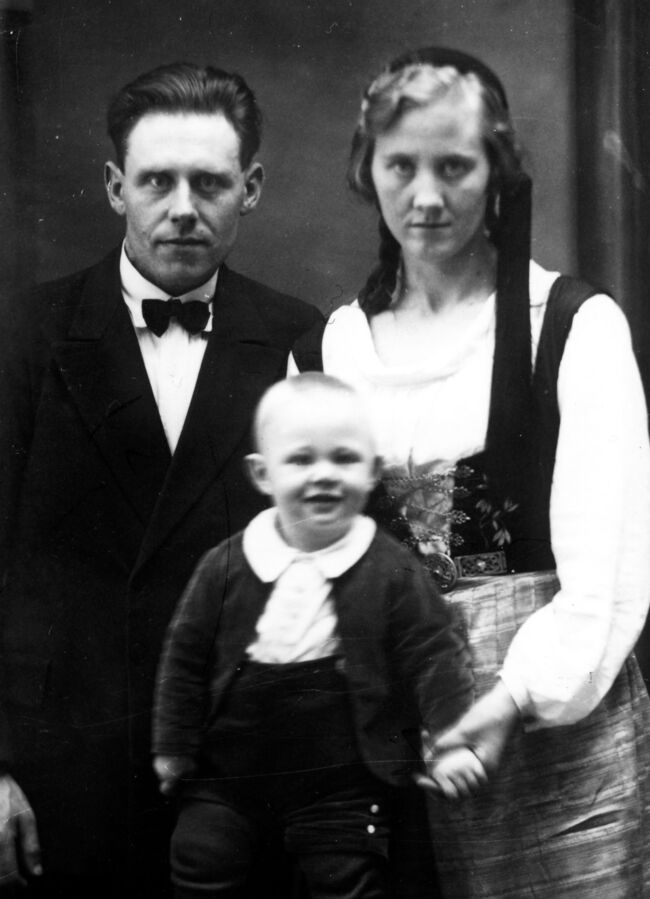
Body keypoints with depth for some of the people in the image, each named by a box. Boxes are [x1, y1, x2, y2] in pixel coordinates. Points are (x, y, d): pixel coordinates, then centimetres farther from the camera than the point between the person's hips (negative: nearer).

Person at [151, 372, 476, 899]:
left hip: (343, 780, -2)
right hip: (229, 772, 2)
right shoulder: (226, 567, -5)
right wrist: (174, 746, 5)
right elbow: (187, 655, 3)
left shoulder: (391, 570, -9)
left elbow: (433, 654, -5)